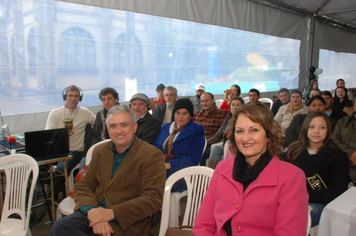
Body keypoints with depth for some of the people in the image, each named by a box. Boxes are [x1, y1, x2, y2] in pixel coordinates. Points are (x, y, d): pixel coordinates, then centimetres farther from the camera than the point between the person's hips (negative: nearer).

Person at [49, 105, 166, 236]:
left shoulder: (152, 155, -5)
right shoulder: (100, 150, 13)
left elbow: (152, 199, -11)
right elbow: (83, 185, 9)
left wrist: (112, 213, -20)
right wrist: (92, 211, -12)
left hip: (126, 222, -5)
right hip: (96, 213, 5)